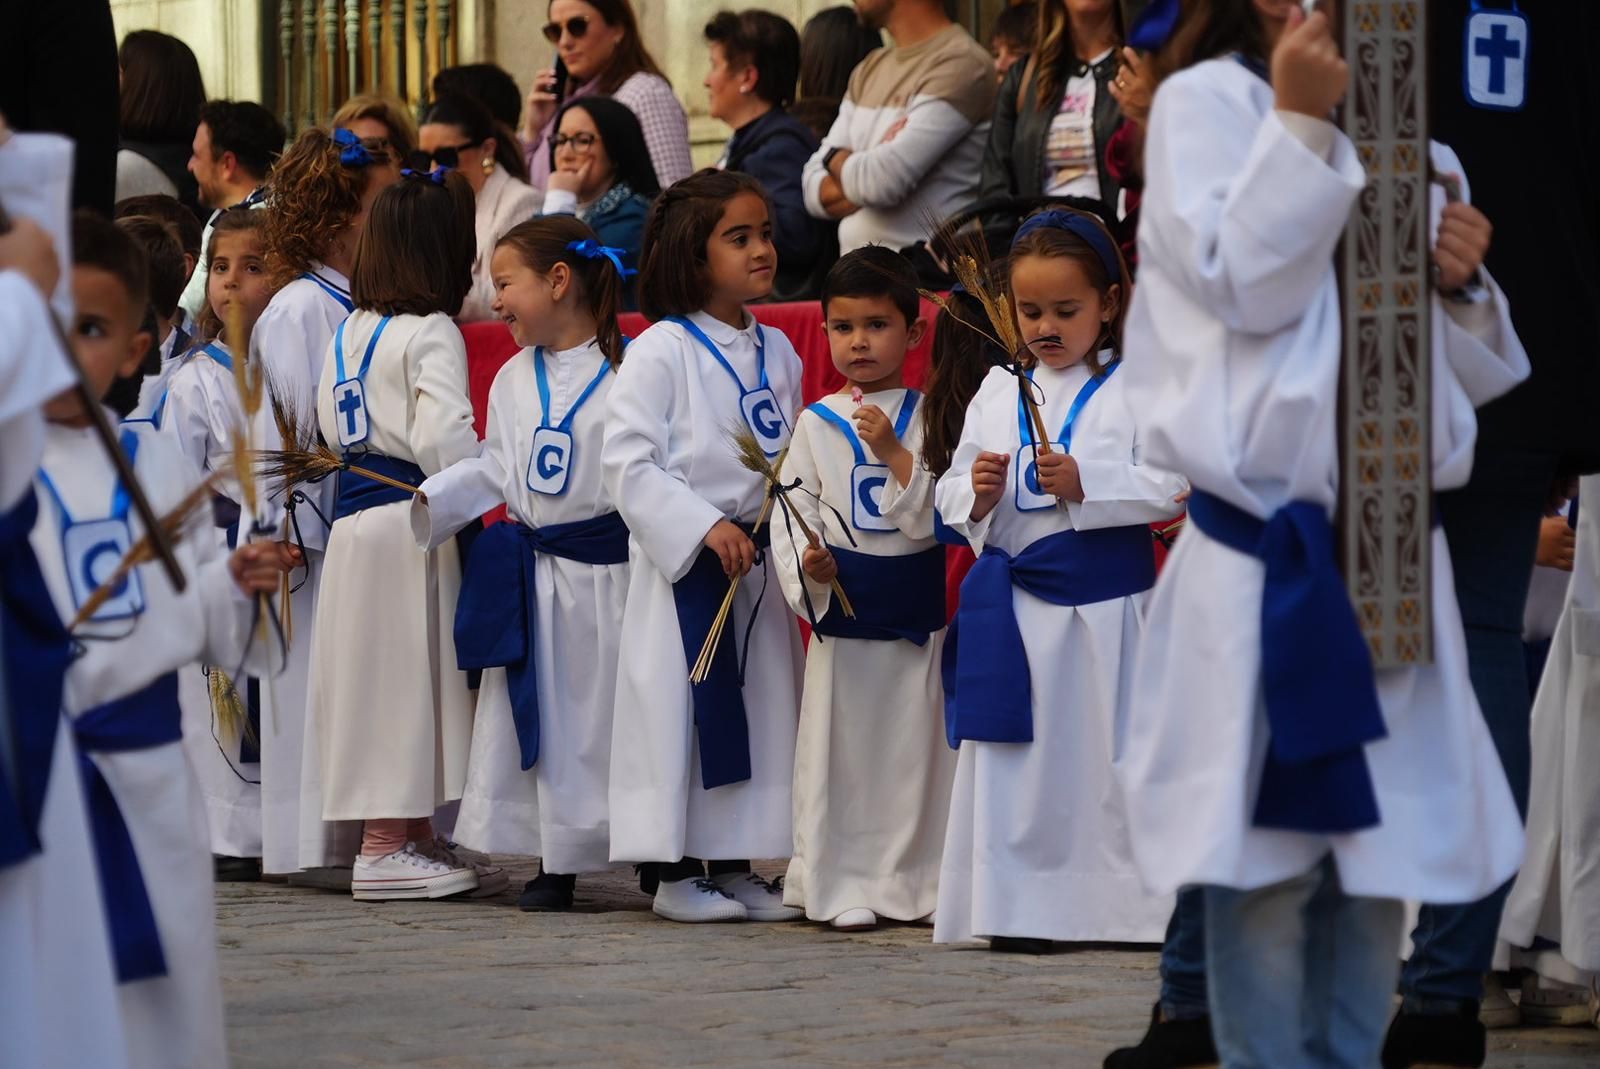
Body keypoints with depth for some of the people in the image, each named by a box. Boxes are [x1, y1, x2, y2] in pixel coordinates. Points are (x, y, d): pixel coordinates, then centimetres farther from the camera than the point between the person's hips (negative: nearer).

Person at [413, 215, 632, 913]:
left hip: (607, 571, -6)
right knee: (540, 716, 7)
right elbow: (495, 469, 14)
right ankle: (556, 861, 15)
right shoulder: (514, 378, 11)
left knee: (614, 712, -1)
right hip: (533, 579, 6)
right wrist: (434, 500, 2)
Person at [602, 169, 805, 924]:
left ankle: (736, 867, 16)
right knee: (680, 709, -4)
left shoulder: (777, 353, 10)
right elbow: (627, 462, -15)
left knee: (763, 706, 7)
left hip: (756, 559, 6)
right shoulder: (659, 353, -10)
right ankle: (674, 873, 4)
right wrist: (705, 527, -21)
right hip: (680, 562, -6)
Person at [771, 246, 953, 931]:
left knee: (917, 744, 4)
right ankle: (840, 884, 9)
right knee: (839, 745, 2)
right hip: (841, 604, 0)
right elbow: (792, 510, 2)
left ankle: (918, 881, 14)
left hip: (916, 603, 0)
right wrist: (806, 566, -16)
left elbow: (937, 517, -7)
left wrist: (896, 454, -17)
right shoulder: (816, 423, 3)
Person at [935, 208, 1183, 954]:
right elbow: (951, 498, 16)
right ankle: (1015, 910, 10)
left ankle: (1133, 904, 6)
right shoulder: (997, 395, 13)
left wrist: (1085, 484, -19)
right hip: (1013, 604, 4)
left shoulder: (1134, 388, -1)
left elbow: (1169, 485, -10)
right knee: (1012, 755, 4)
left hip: (1106, 599, -4)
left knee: (1112, 751, -2)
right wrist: (976, 495, -6)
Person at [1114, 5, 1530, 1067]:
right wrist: (1301, 124, -16)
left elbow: (1476, 372, 18)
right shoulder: (1207, 103, -1)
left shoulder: (1414, 145, 15)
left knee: (1382, 847, 8)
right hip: (1267, 551, -6)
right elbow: (1243, 287, -13)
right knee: (1264, 853, -5)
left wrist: (1464, 287, -2)